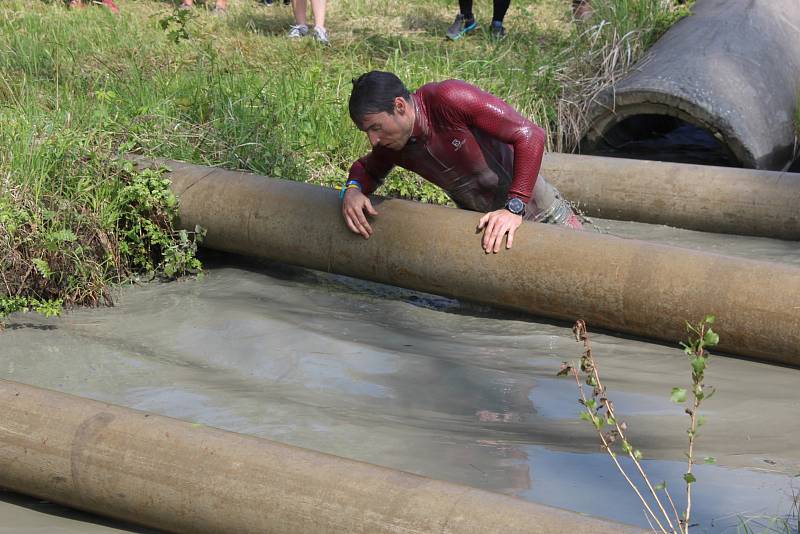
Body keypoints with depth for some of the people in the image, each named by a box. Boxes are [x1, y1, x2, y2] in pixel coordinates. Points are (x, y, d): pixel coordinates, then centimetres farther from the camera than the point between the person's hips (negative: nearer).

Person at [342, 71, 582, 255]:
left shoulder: (450, 99, -30)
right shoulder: (391, 143, -11)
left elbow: (530, 135, -30)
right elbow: (367, 168, 12)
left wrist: (514, 208, -35)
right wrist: (352, 189, -13)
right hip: (485, 224, 5)